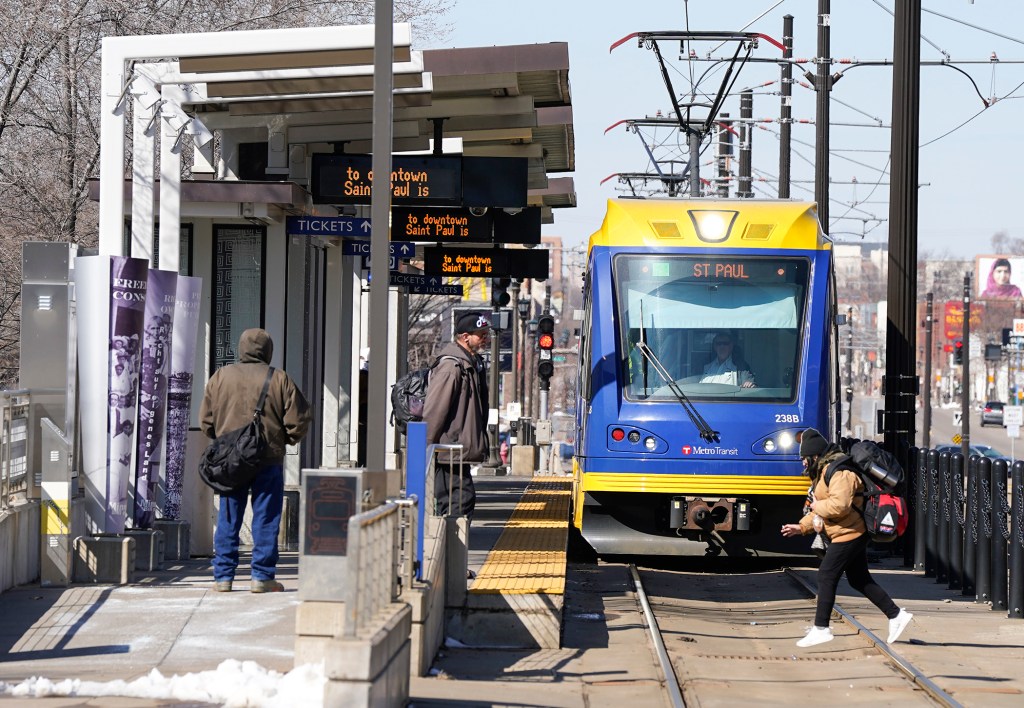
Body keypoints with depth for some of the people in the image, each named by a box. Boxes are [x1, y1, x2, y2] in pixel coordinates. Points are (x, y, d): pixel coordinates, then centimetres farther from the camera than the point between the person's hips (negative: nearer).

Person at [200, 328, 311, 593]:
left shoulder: (220, 377, 4)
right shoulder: (279, 379, -3)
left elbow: (206, 421, 6)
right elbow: (298, 421, -4)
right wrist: (285, 440, 15)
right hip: (268, 461, -2)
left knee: (228, 520, 9)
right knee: (265, 520, 4)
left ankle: (223, 576, 9)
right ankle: (262, 576, 3)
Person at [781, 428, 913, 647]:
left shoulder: (838, 472, -19)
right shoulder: (824, 470, 16)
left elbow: (840, 505, -33)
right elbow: (822, 509, 23)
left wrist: (817, 506, -16)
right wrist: (802, 526, 13)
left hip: (849, 533, -11)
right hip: (852, 533, 11)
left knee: (826, 575, -8)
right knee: (859, 579, 14)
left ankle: (821, 629, -4)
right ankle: (896, 615, 19)